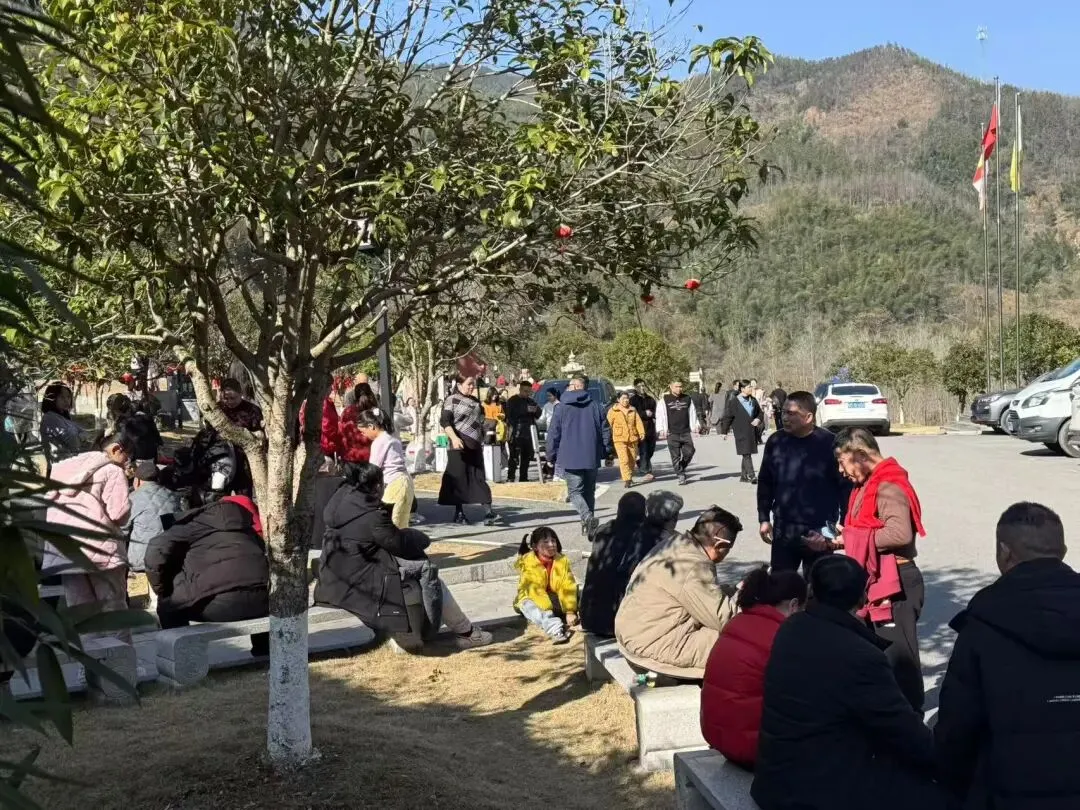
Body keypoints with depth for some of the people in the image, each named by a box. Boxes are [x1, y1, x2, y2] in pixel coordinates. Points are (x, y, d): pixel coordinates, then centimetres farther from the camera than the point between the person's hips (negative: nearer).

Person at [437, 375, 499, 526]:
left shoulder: (475, 400, 15)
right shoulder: (452, 400, -5)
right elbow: (445, 421, -14)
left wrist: (482, 442, 23)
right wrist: (454, 438, -28)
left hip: (475, 446, 6)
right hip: (460, 445, -6)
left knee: (479, 478, -1)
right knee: (459, 478, 0)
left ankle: (488, 511, -7)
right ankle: (459, 513, 10)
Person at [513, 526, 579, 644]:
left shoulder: (562, 560, -8)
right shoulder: (528, 563, -16)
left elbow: (568, 587, -15)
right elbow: (534, 589, -24)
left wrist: (570, 611, -26)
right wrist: (547, 612, -36)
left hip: (556, 598, 4)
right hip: (533, 599, -4)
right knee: (527, 605, -35)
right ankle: (554, 629, -55)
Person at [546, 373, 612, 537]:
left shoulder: (562, 408, -4)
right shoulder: (595, 406, 5)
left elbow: (553, 434, -4)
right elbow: (605, 430, 6)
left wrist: (553, 456, 5)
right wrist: (606, 452, 14)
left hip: (570, 458, -3)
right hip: (592, 458, 3)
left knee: (575, 491, 1)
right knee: (589, 491, 15)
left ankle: (587, 517, -23)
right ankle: (589, 524, 19)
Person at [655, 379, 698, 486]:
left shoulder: (687, 399, 11)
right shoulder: (664, 400, 1)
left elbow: (692, 413, 17)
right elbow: (660, 415, 0)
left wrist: (694, 427, 11)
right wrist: (661, 430, -7)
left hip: (686, 432, 2)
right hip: (672, 433, -2)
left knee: (689, 452, -5)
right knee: (675, 456, -2)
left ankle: (681, 468, 21)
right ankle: (681, 475, 6)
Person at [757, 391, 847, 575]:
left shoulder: (829, 443, -10)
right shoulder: (776, 442, 2)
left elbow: (845, 486, -6)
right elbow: (765, 483, 12)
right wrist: (764, 518, 10)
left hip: (820, 531, -3)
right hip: (783, 531, 3)